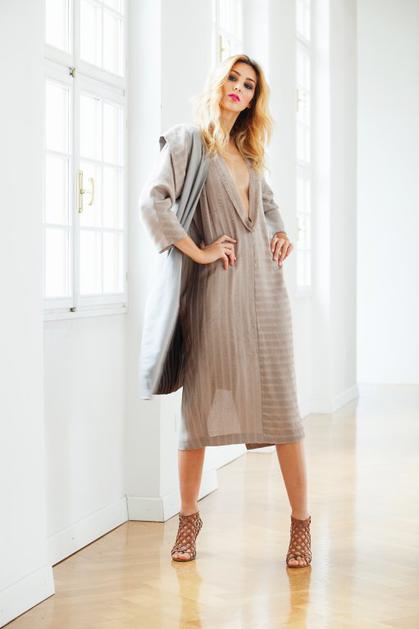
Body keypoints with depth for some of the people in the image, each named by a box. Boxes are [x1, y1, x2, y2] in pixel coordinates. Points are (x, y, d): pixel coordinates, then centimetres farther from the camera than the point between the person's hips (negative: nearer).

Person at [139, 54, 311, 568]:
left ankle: (301, 521, 7)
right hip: (215, 290, -5)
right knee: (200, 403, 0)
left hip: (265, 285, 5)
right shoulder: (188, 140, 1)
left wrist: (281, 233, 16)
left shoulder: (247, 151, 19)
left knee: (281, 402, 1)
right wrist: (198, 251, -13)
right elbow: (152, 200, -12)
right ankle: (188, 518, 17)